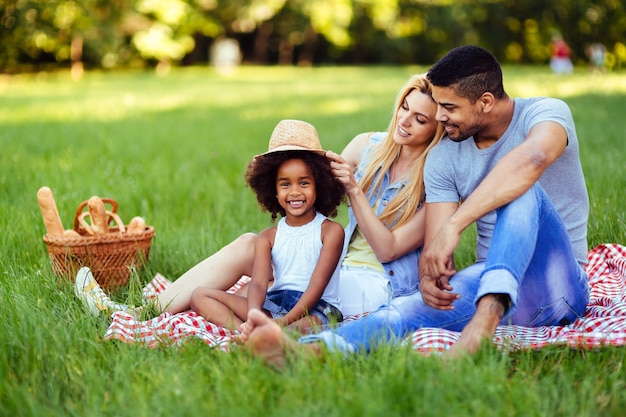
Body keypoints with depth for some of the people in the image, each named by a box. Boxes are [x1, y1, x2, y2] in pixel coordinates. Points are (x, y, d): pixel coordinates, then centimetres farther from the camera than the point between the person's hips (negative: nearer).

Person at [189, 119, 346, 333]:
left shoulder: (330, 231, 0)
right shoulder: (268, 237, 11)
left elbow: (317, 285, -11)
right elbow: (258, 284, -5)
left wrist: (284, 322, -27)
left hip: (315, 309, -5)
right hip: (275, 304, 6)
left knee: (308, 325, -43)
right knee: (201, 296, -9)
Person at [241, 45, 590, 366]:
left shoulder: (546, 113, -9)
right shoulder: (443, 158, 4)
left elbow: (531, 159, -36)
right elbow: (434, 247, -5)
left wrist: (454, 225, -43)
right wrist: (429, 277, -31)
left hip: (557, 287, -3)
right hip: (490, 277, 3)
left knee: (522, 192, -32)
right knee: (410, 309, -29)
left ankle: (486, 317, -52)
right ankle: (306, 350, -55)